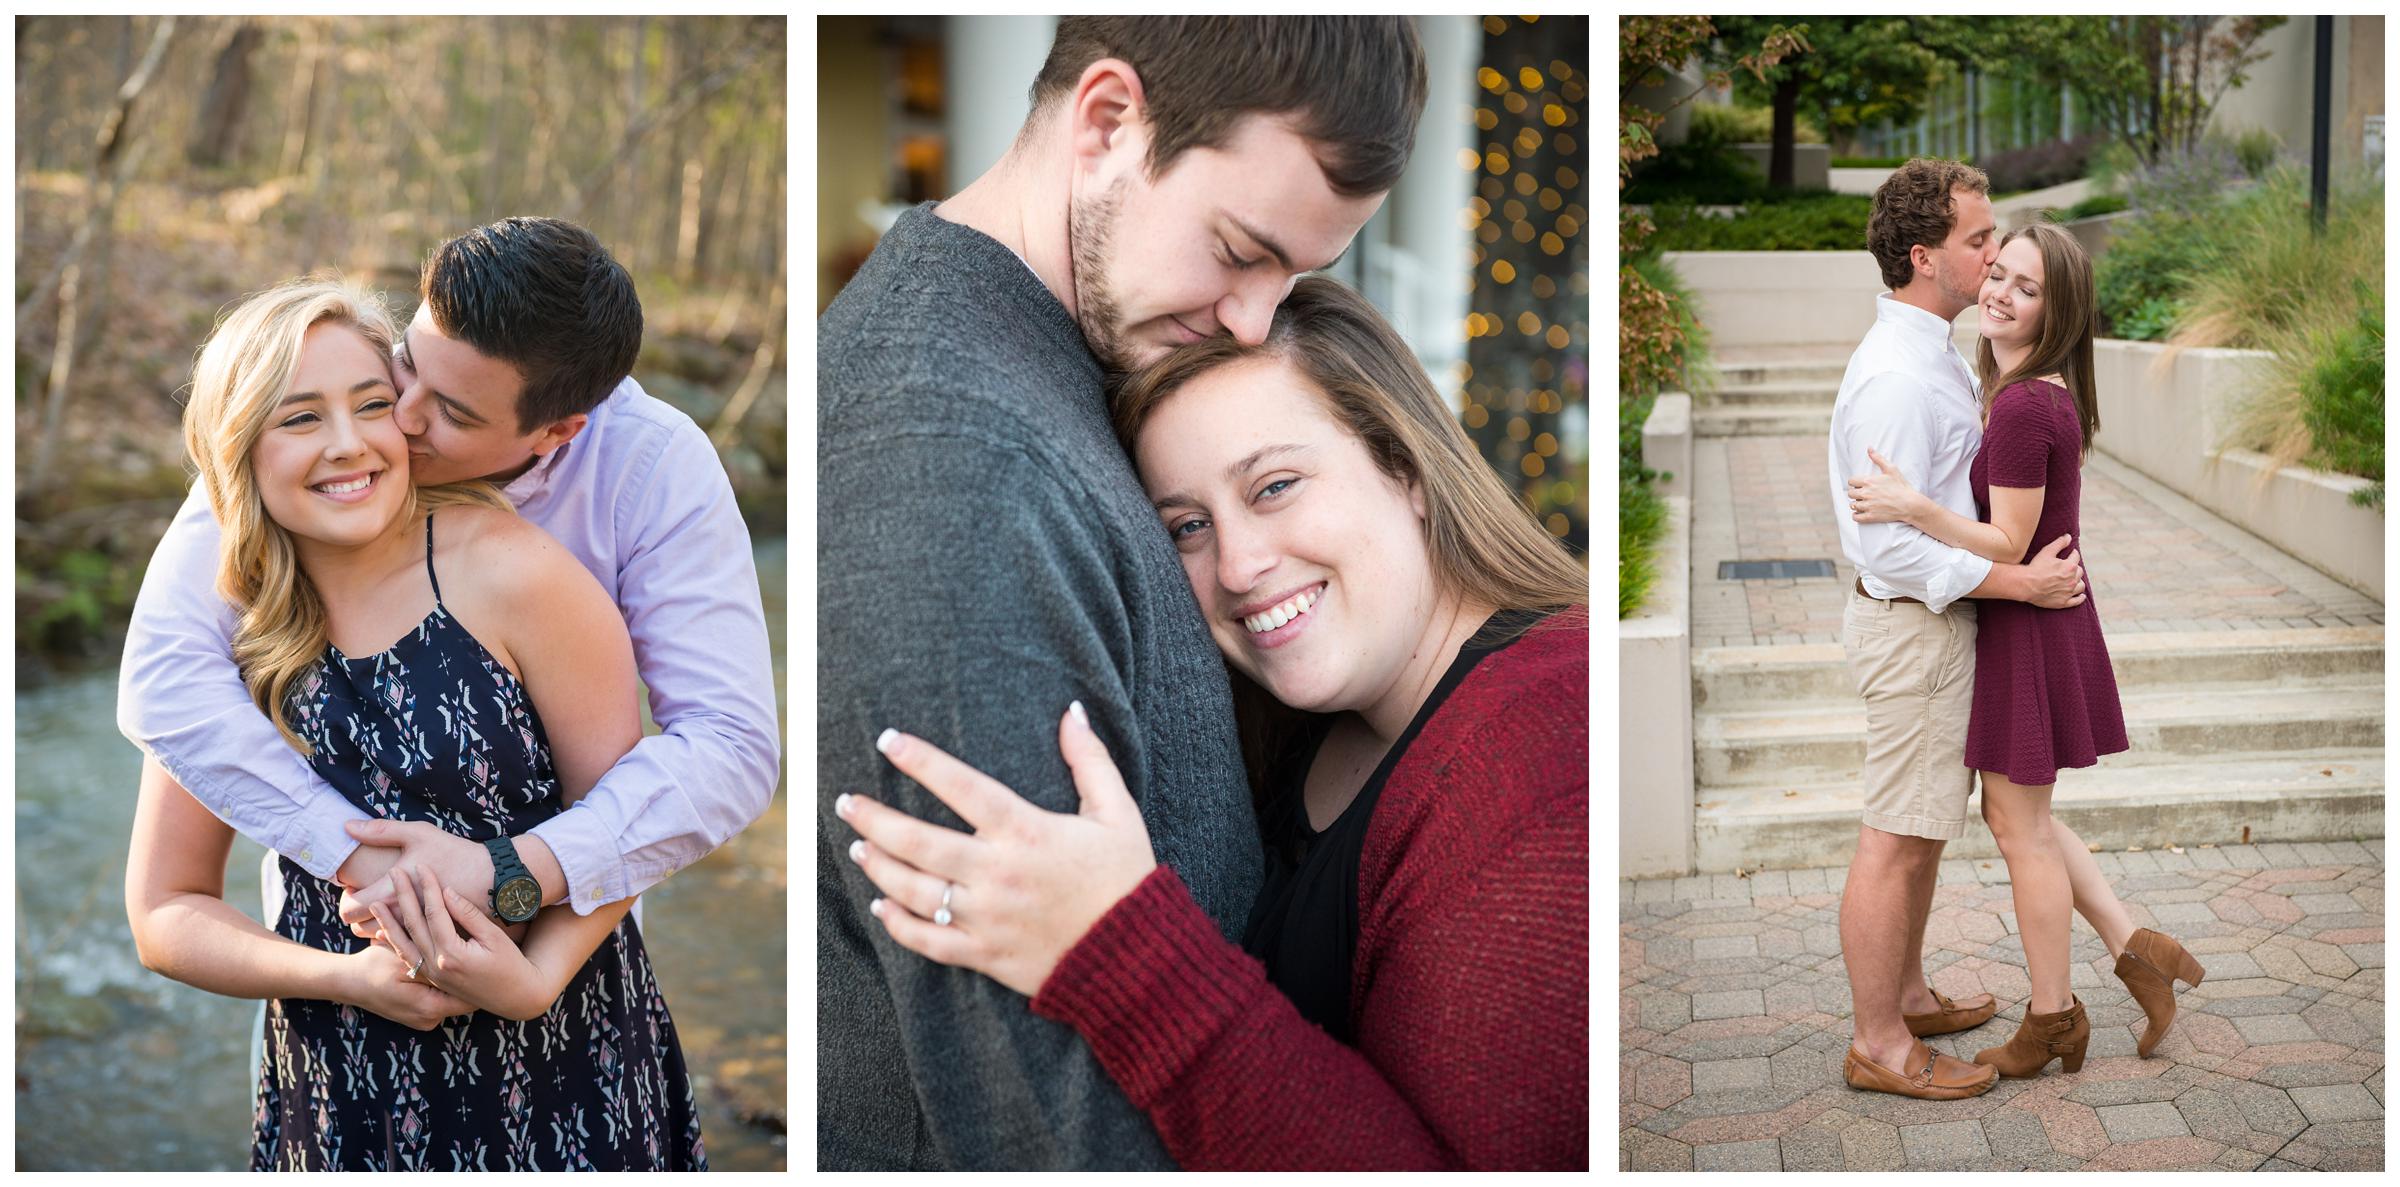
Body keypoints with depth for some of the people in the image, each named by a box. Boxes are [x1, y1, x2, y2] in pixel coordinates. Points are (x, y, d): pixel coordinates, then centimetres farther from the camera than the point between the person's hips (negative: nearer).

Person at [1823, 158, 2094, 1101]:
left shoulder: (1934, 355, 11)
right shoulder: (1895, 376, -23)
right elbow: (1892, 545, -27)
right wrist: (2022, 583, -23)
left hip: (1935, 619, 11)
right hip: (1914, 625, -11)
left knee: (1923, 827, 20)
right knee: (1896, 839, -2)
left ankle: (1906, 997, 33)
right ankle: (1879, 1045, 7)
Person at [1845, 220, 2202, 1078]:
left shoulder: (2020, 408, -23)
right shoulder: (2050, 394, 8)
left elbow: (2007, 546, -21)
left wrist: (1912, 508, -30)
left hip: (2024, 629, -9)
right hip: (2043, 621, 9)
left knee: (2020, 827, 5)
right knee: (2018, 812, 21)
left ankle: (2052, 1019, 20)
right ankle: (2135, 949, 25)